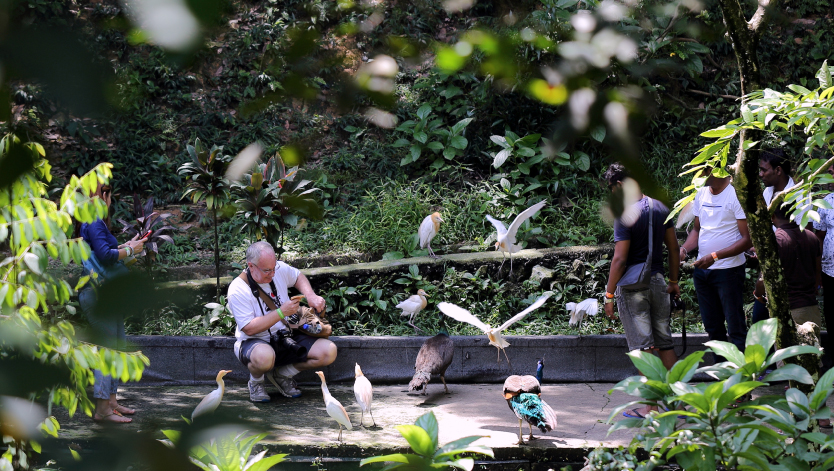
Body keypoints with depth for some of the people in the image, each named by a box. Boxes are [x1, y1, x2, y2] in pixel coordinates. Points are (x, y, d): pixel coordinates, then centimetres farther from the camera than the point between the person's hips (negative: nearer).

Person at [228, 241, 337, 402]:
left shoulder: (279, 269, -1)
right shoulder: (238, 290, -18)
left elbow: (298, 277, 22)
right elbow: (249, 328, -23)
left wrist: (311, 296, 2)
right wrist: (281, 312, -24)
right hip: (255, 342, -6)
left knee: (329, 352, -15)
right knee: (264, 357, -44)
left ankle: (281, 375, 8)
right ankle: (256, 382, -4)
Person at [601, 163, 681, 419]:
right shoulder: (660, 207, 5)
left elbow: (620, 260, -18)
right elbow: (674, 248, 11)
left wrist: (609, 294, -11)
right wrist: (674, 281, 20)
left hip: (633, 285, -6)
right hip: (658, 281, 6)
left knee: (643, 346, -1)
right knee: (665, 342, 13)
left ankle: (651, 405, 2)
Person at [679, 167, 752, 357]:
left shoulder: (736, 195, -13)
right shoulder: (701, 194, 10)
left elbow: (748, 239, -15)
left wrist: (714, 256, -22)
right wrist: (684, 249, -1)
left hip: (729, 270, -7)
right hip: (702, 270, 7)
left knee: (735, 327, -5)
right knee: (712, 327, 14)